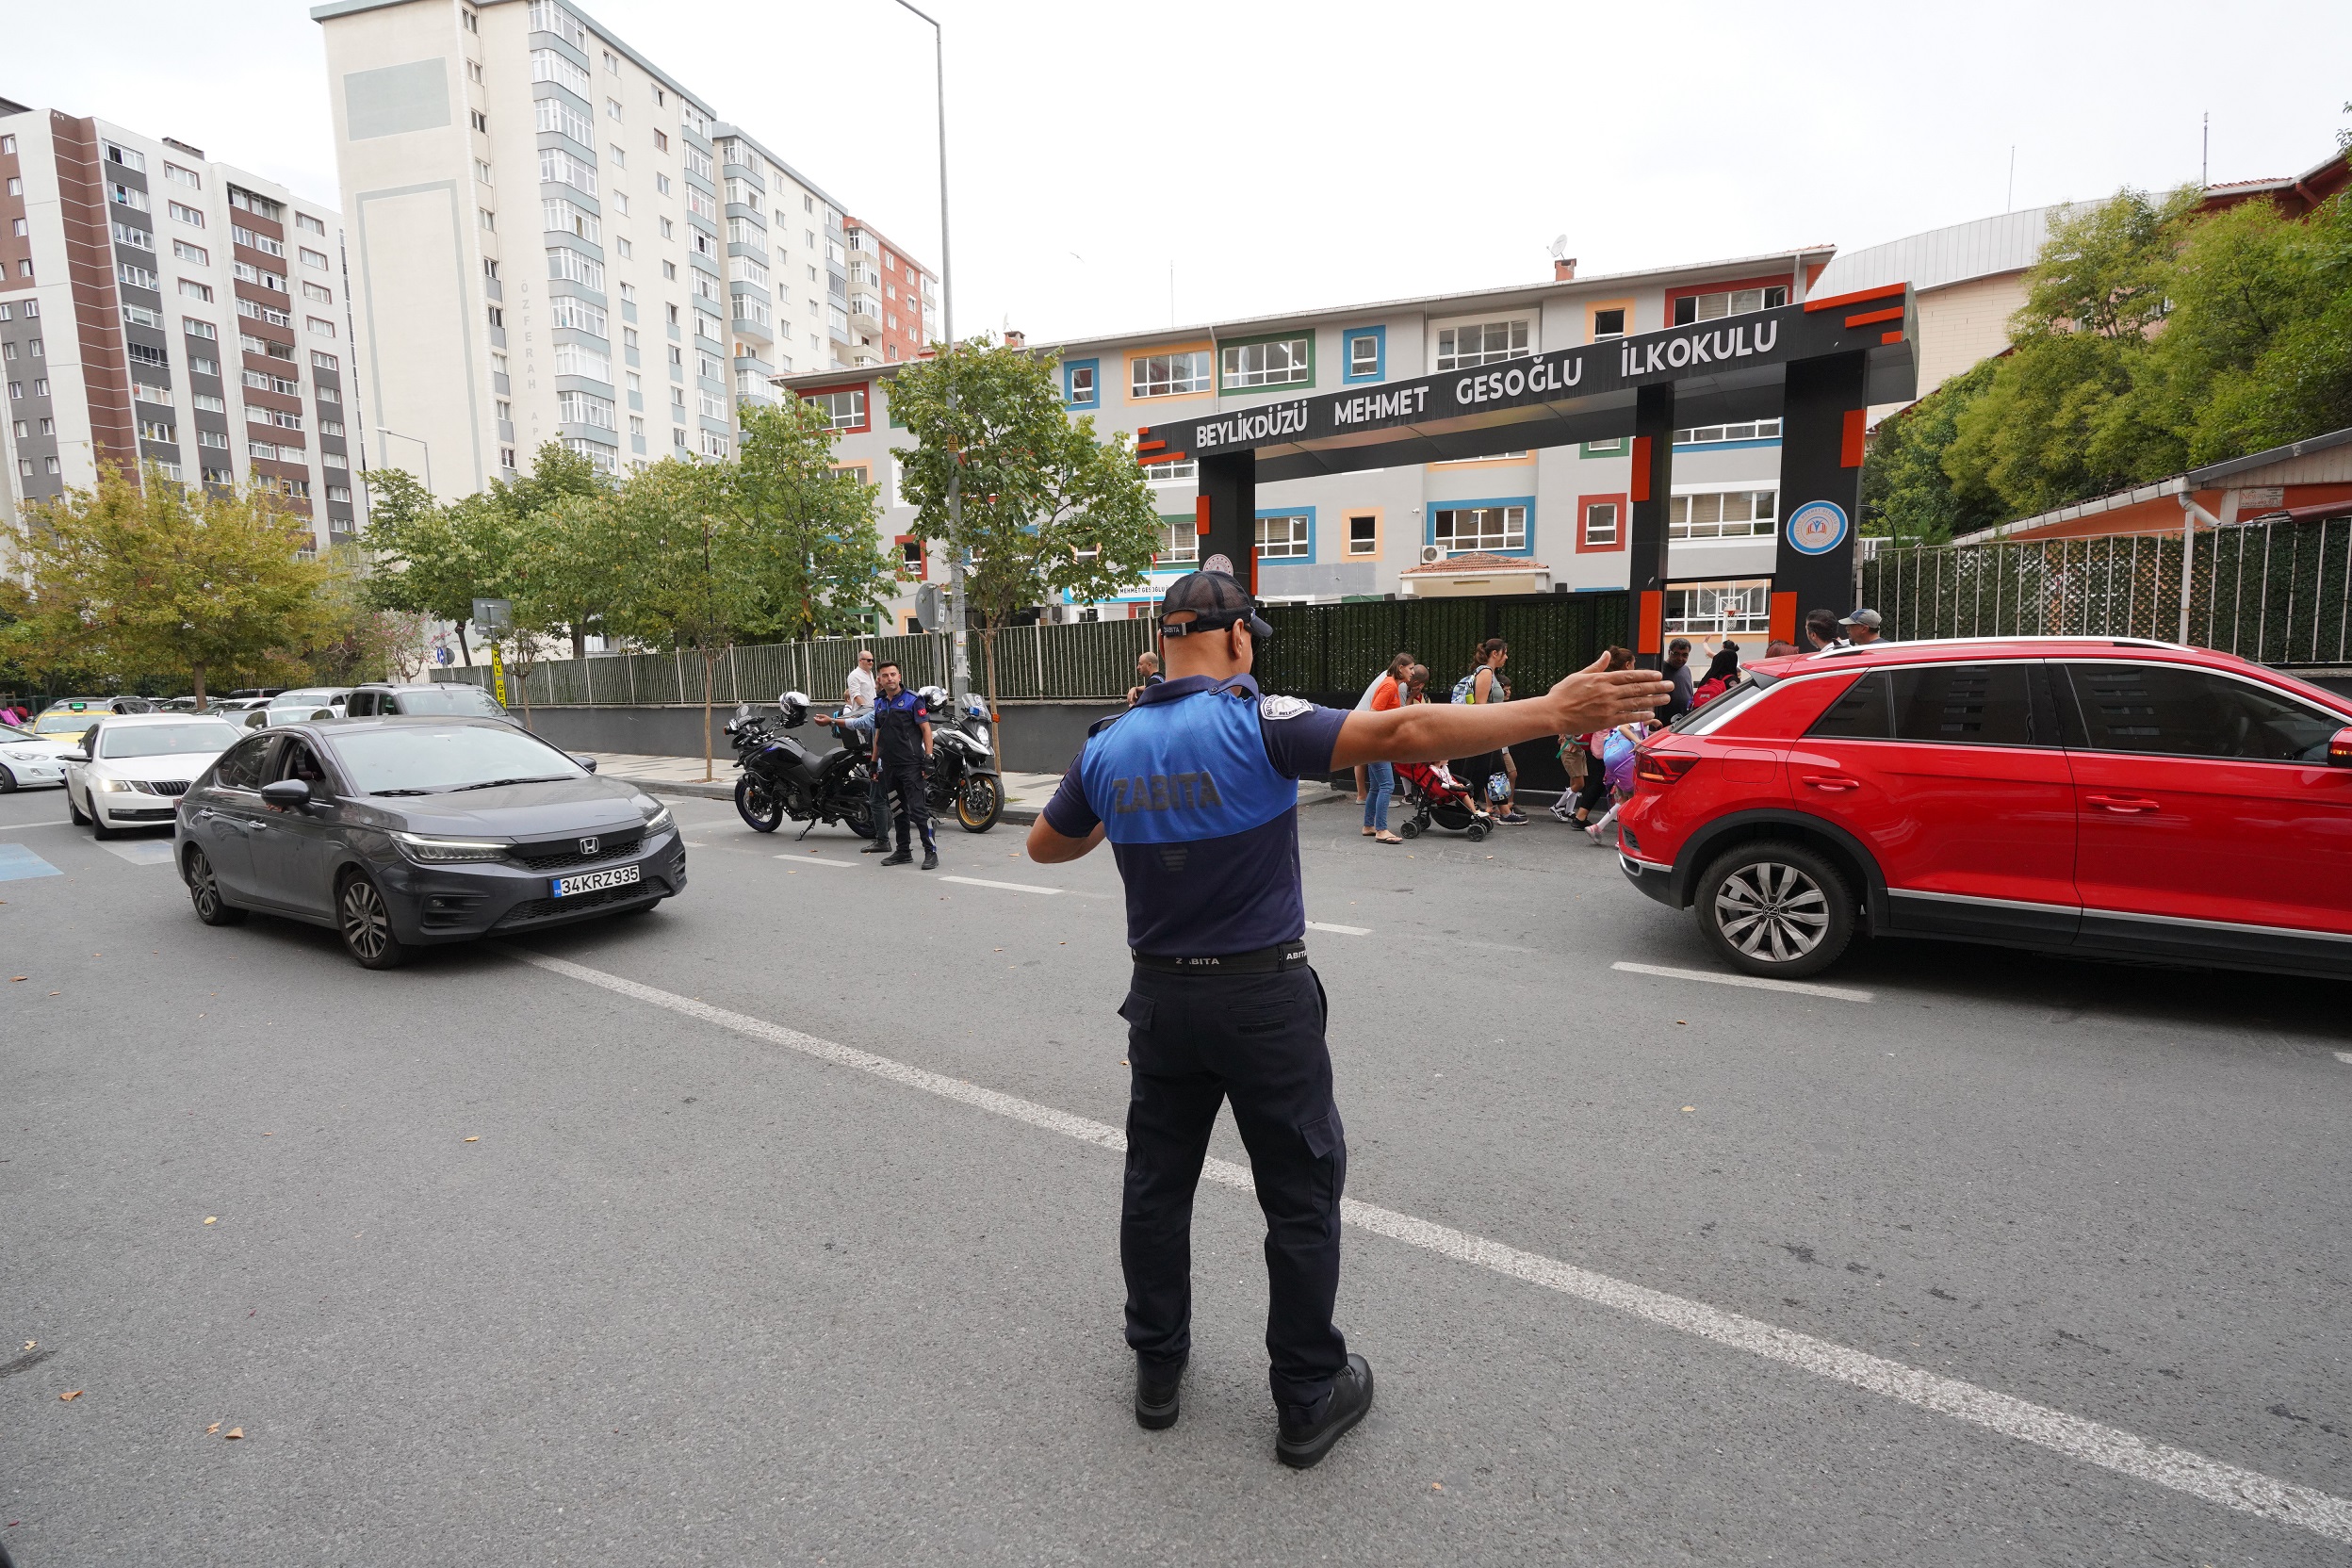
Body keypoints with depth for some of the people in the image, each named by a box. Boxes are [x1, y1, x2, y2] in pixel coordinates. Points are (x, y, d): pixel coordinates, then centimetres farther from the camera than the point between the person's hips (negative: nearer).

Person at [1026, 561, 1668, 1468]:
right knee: (1302, 1197, 13)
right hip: (1264, 995, -4)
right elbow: (1404, 733, -26)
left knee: (1156, 1184, 20)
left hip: (1161, 998, 5)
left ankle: (1157, 1368, 36)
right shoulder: (1254, 723, -17)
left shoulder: (1106, 748, 0)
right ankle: (1308, 1400, 27)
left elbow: (1045, 847, 14)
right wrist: (1555, 712, -23)